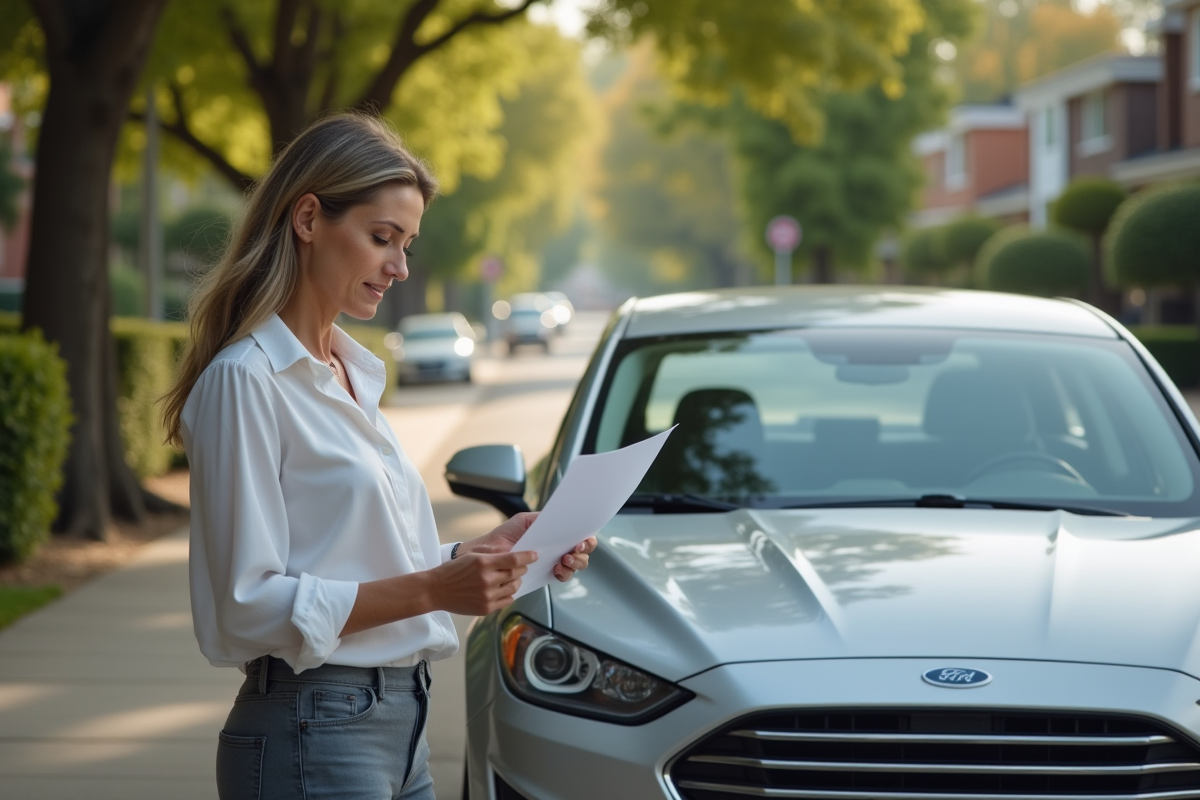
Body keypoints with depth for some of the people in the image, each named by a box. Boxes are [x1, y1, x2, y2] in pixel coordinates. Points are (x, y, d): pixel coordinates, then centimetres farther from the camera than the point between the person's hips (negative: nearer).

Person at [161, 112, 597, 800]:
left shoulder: (352, 372, 13)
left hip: (400, 728, 8)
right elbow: (247, 607, -18)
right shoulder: (246, 381, -13)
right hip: (313, 738, -8)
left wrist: (491, 549, 2)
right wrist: (431, 589, -23)